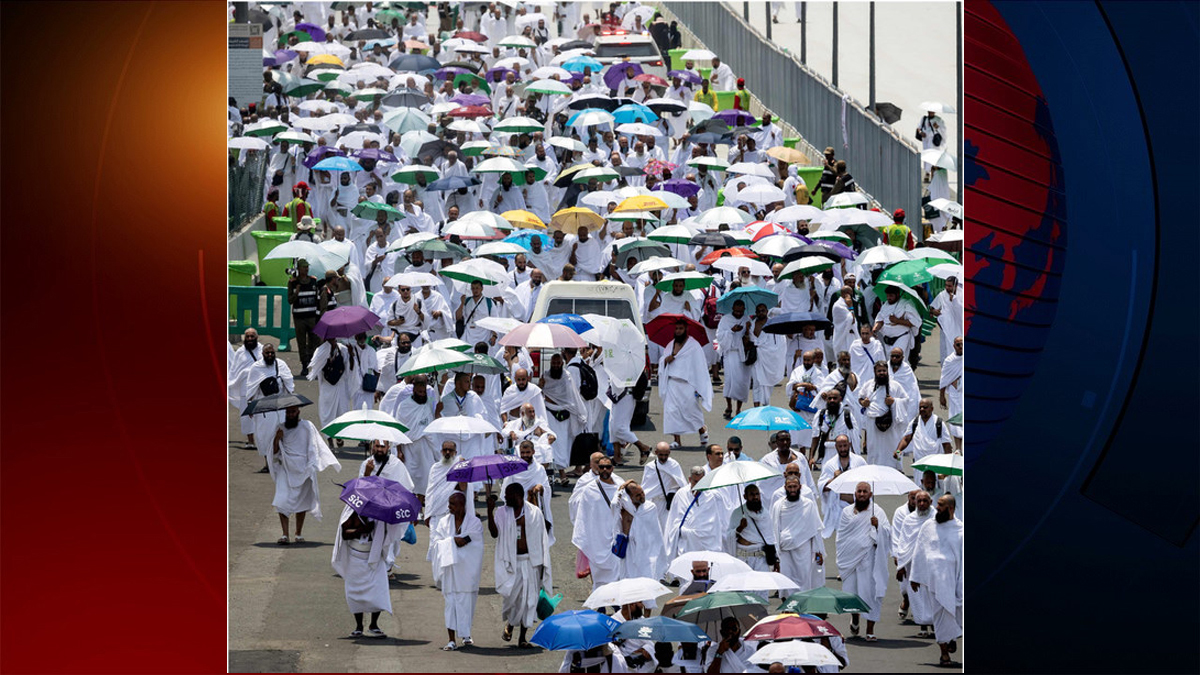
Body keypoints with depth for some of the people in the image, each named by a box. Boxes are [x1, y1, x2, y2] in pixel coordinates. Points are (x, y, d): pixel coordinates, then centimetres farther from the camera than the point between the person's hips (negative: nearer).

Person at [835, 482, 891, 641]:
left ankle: (870, 629, 0)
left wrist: (877, 526, -25)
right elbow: (841, 537, 13)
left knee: (870, 592, -7)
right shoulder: (847, 512, 9)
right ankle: (854, 618, 36)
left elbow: (887, 533, -4)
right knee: (850, 591, 6)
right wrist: (840, 561, 9)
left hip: (868, 558, -3)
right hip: (850, 556, 3)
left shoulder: (877, 512, 2)